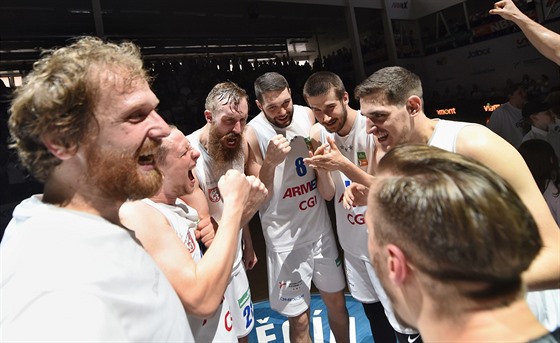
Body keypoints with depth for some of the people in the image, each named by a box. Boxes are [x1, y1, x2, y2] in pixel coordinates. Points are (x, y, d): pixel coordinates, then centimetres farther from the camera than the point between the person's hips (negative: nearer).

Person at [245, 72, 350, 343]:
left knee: (336, 301, 21)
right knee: (299, 319, 7)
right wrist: (270, 162, -29)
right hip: (286, 239, -4)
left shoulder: (308, 116, -2)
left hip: (320, 227, 5)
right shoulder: (252, 134, -15)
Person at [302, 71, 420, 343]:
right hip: (352, 242, 5)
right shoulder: (318, 134, -3)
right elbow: (328, 194, -1)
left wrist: (343, 164, -32)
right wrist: (321, 169, -22)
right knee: (373, 313, 23)